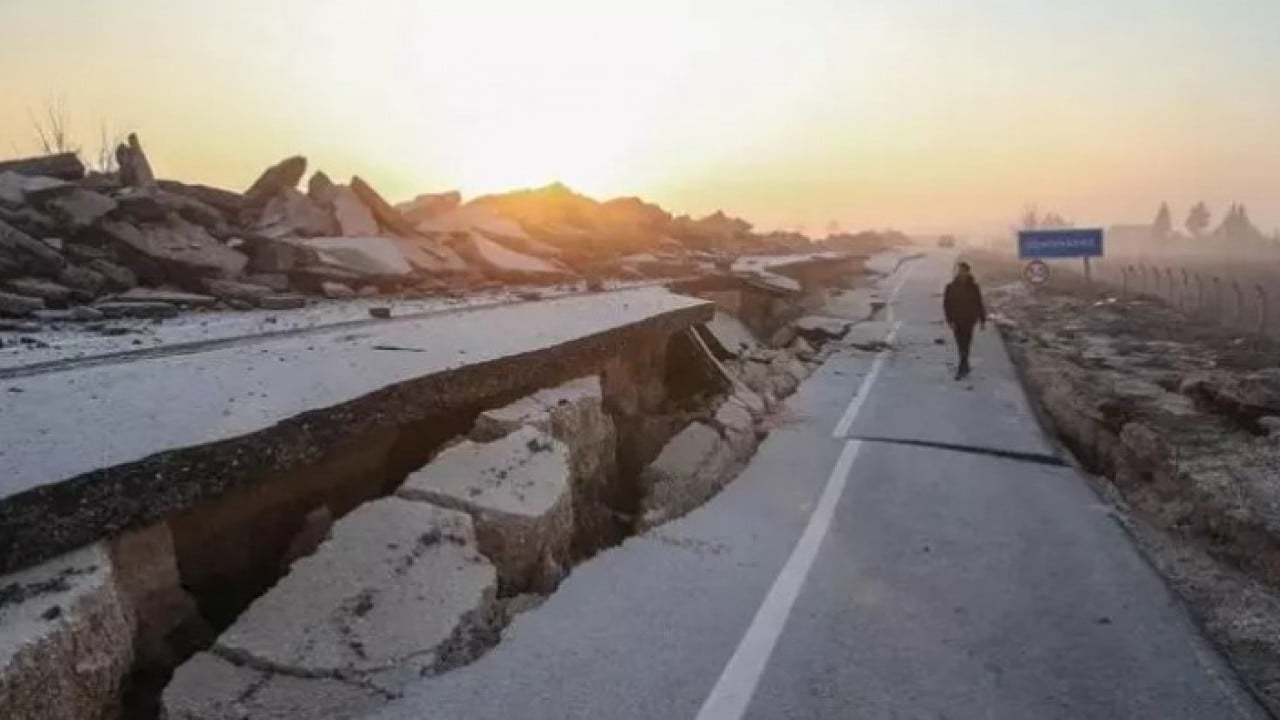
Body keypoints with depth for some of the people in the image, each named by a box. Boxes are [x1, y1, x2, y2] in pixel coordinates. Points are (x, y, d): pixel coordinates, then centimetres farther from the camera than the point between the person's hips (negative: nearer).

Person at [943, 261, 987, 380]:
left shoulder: (973, 287, -3)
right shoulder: (951, 287, -4)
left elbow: (979, 304, 4)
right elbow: (946, 304, -4)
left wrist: (983, 320, 6)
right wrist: (950, 320, -11)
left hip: (969, 321, -1)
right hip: (957, 321, 1)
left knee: (965, 345, -4)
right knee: (961, 346, 7)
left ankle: (962, 369, 0)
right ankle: (965, 367, 23)